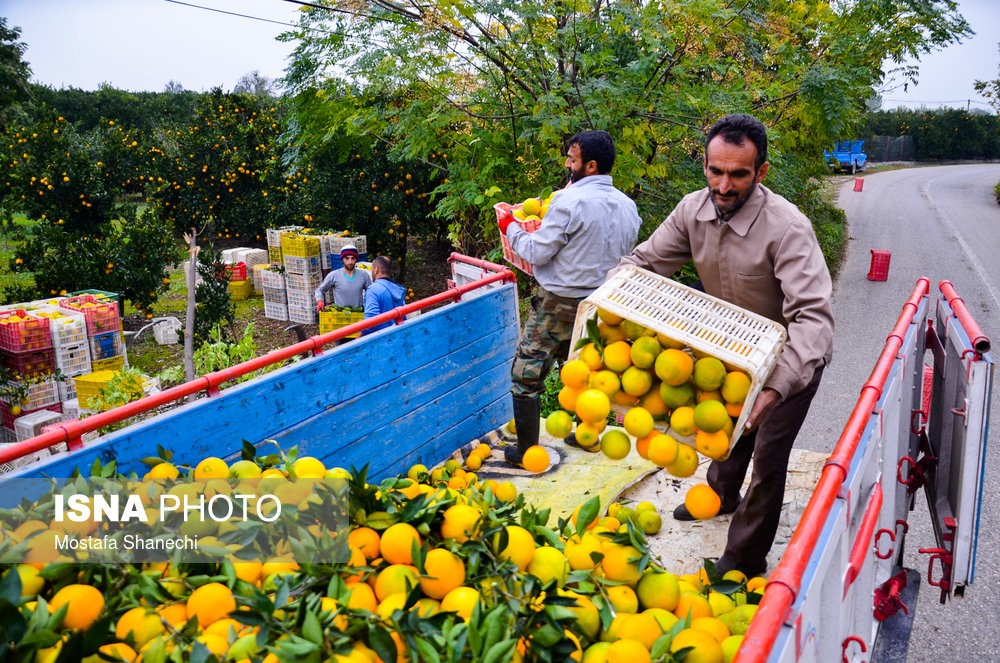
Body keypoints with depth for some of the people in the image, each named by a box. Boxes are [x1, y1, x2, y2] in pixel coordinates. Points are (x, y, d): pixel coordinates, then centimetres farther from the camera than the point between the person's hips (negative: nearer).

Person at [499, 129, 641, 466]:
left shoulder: (570, 200, -18)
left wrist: (511, 228, 4)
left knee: (525, 376, 4)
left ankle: (527, 451, 9)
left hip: (559, 304, -7)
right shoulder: (628, 207, 5)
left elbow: (538, 252, -14)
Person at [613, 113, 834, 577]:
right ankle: (721, 495, 52)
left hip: (795, 354, -6)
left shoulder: (787, 228, -35)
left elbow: (814, 316, -42)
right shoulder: (694, 210, -16)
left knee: (766, 450, -6)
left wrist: (776, 386, -55)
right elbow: (642, 263, -9)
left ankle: (744, 561, 11)